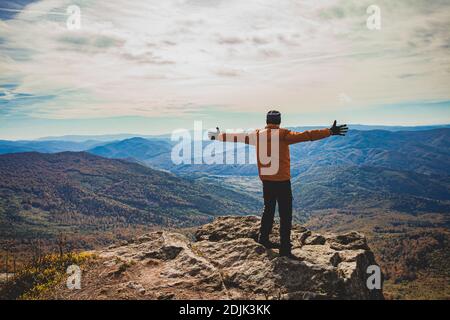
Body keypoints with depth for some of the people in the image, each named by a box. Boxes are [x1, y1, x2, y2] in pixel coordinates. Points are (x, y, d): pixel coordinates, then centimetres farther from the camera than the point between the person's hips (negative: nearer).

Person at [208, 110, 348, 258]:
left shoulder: (257, 135, 3)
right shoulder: (283, 134, -11)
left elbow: (237, 136, 14)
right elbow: (305, 135, -21)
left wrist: (219, 136, 29)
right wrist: (329, 132, -21)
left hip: (265, 180, 6)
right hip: (282, 180, -5)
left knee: (268, 209, 24)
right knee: (285, 215, 1)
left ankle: (264, 238, 33)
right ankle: (285, 249, 1)